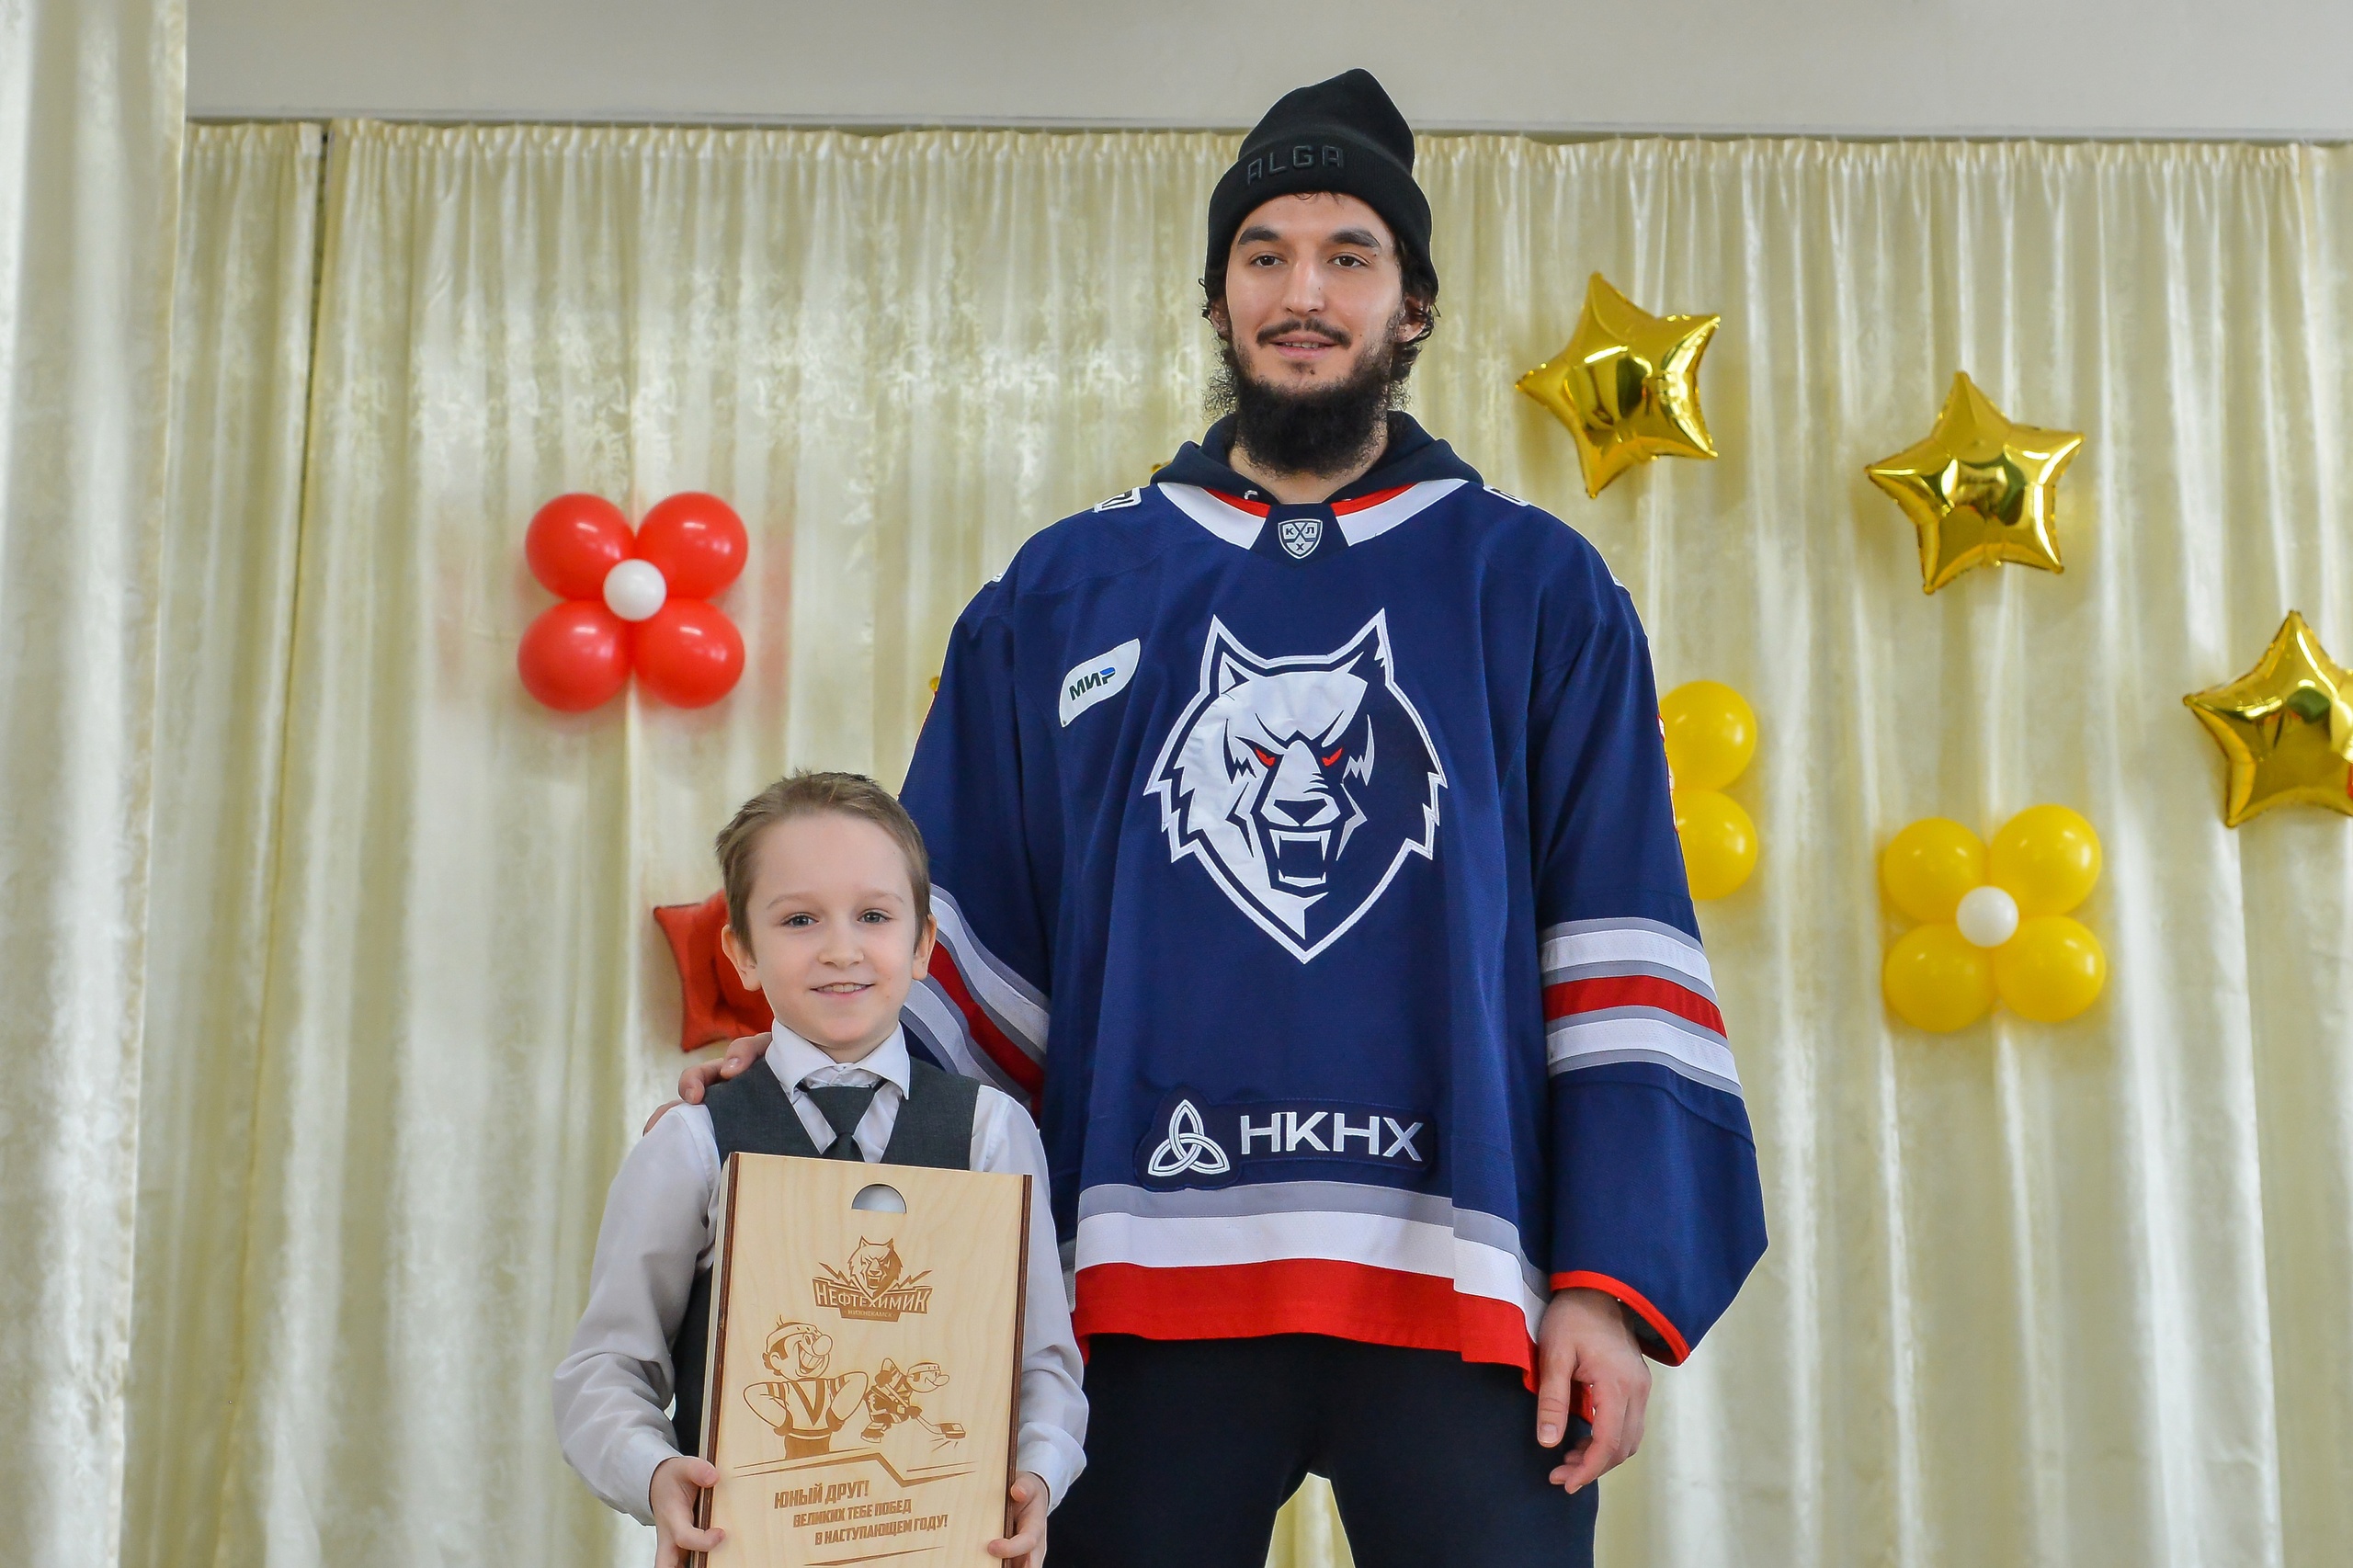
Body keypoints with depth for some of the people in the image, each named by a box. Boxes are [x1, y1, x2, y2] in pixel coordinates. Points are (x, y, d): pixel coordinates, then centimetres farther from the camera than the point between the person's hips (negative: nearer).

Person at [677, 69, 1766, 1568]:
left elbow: (1619, 952, 3)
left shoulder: (1537, 590, 9)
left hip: (1457, 1277, -1)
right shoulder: (1061, 595, 13)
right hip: (1149, 1275, 1)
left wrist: (1616, 1278, -5)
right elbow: (964, 939, 13)